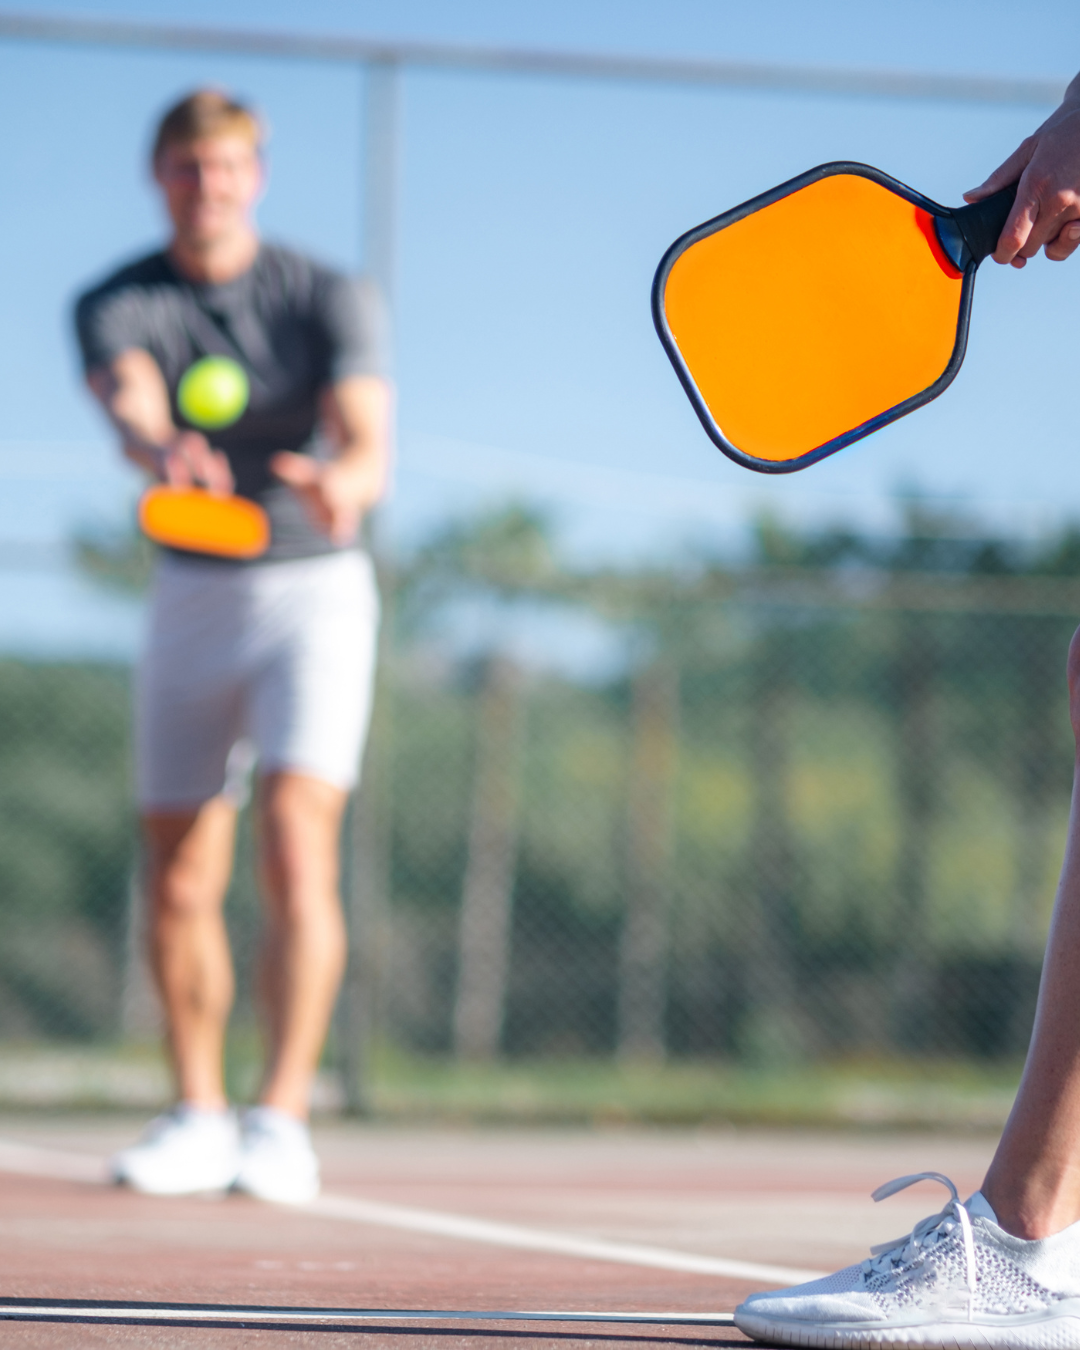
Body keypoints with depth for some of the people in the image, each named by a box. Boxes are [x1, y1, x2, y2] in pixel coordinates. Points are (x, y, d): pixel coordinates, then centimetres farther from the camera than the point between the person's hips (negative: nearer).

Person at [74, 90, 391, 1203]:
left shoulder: (330, 299, -10)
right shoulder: (115, 306, -7)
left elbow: (368, 440, -24)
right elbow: (130, 406, -29)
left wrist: (343, 485, -49)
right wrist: (166, 452, -53)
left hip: (313, 588, -3)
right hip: (190, 599, 3)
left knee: (296, 846, -19)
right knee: (178, 874, 3)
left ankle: (280, 1122, -21)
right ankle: (196, 1120, 18)